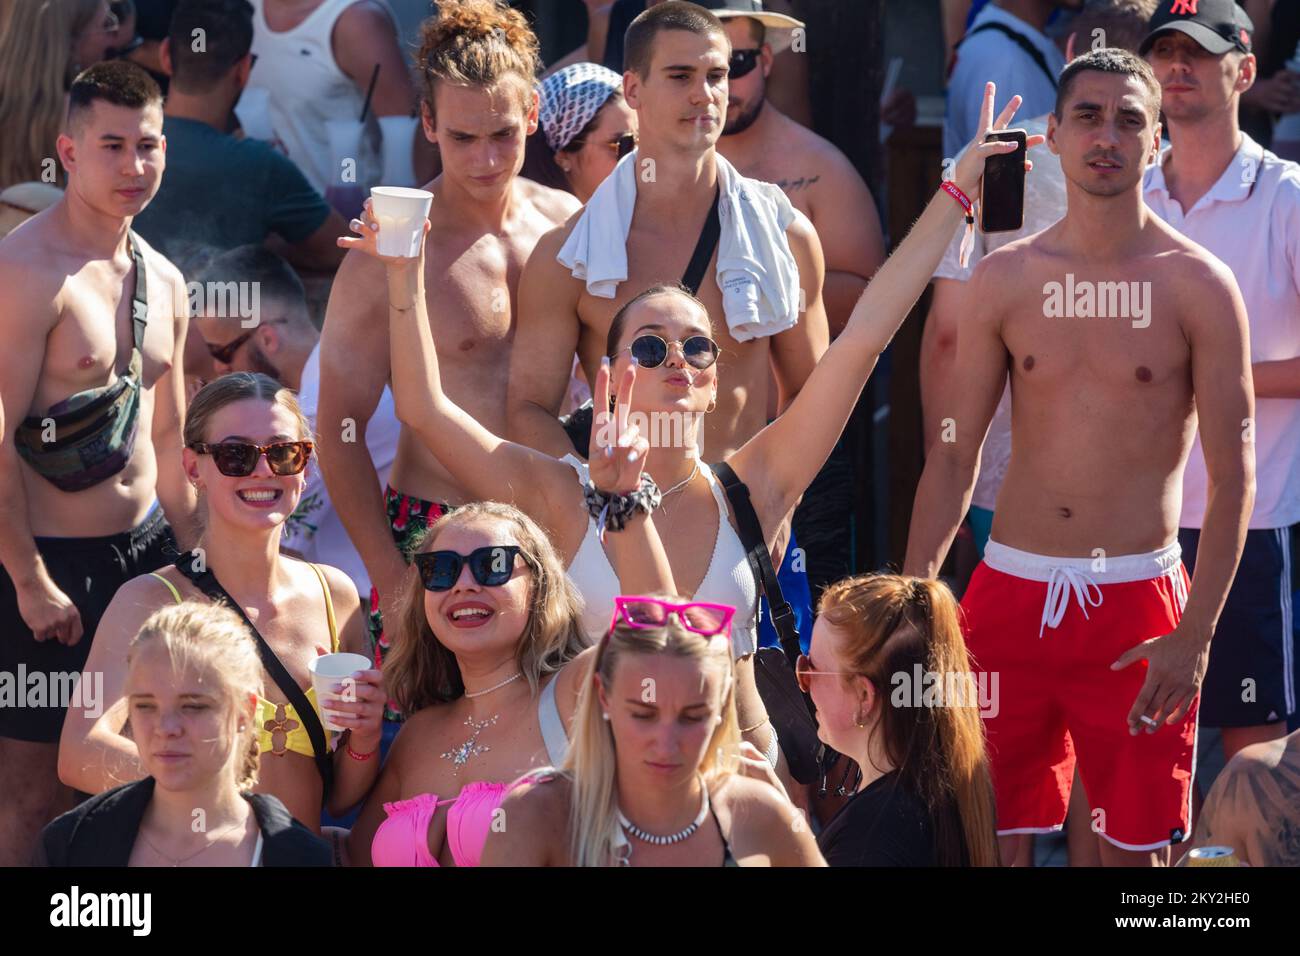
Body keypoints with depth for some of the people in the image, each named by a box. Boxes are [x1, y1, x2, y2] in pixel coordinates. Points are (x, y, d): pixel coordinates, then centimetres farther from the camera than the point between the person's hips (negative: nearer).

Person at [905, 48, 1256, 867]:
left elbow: (1233, 473, -4)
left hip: (1135, 599, -2)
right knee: (990, 838, 3)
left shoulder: (1198, 286, -3)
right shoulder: (1006, 279, 5)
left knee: (1135, 848, 0)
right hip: (1011, 594, 3)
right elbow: (955, 454, 9)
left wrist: (1194, 635, -12)